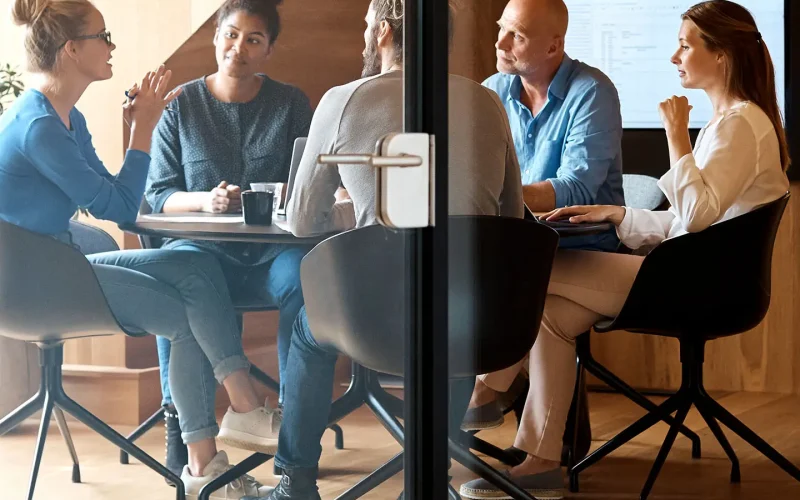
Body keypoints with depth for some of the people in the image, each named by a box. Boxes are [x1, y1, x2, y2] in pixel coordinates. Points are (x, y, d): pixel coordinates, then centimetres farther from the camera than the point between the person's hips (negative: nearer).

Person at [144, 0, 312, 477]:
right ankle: (181, 420, -26)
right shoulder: (181, 105, 9)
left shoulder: (292, 103, 11)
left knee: (304, 278, -35)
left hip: (272, 246, 1)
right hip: (202, 243, 0)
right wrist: (205, 200, -13)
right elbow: (158, 194, 7)